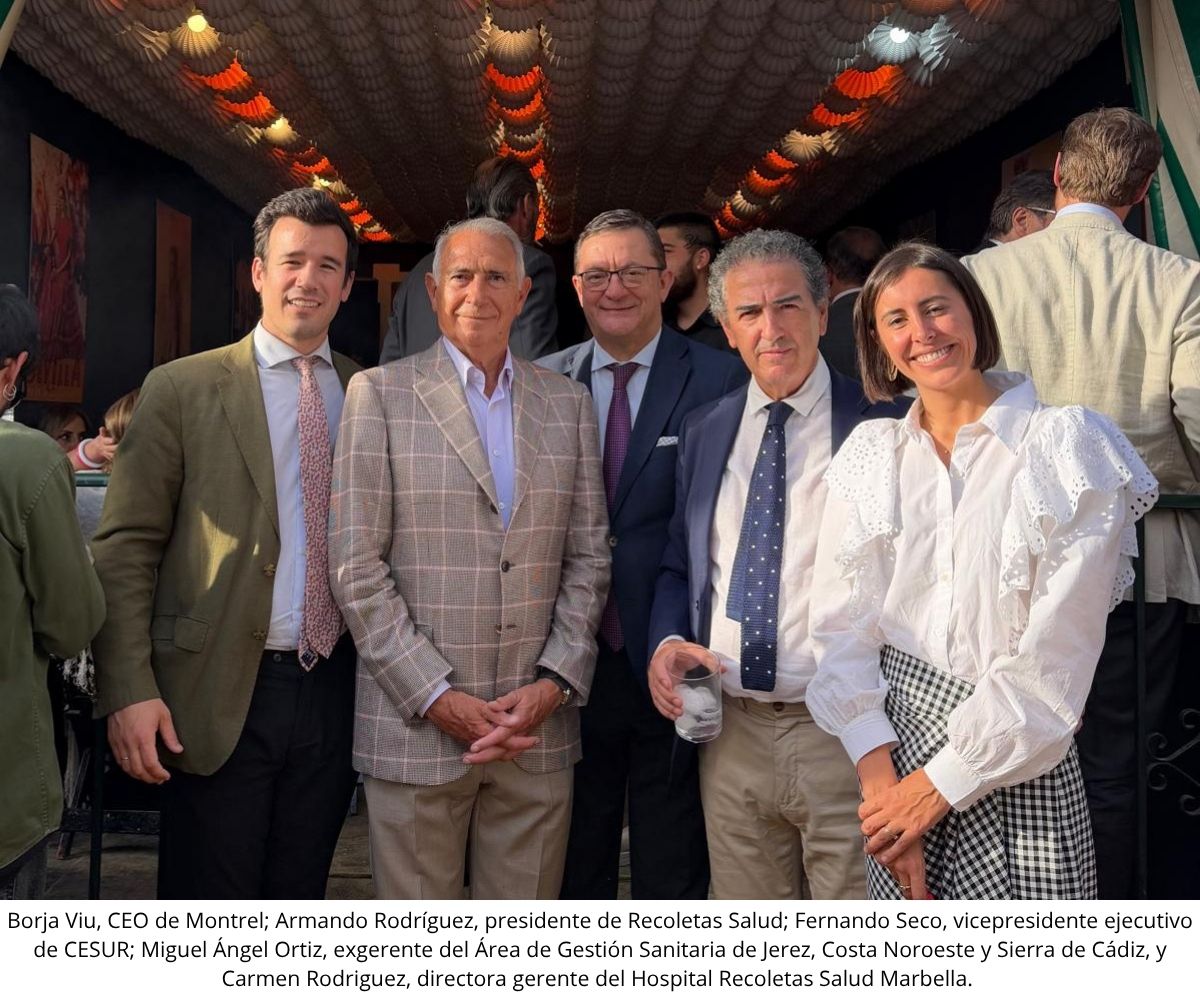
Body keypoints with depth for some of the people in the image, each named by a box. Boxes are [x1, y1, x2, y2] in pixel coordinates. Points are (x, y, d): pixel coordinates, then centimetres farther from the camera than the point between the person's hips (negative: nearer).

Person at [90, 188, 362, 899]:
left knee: (299, 899, 17)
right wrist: (129, 690, -12)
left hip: (334, 696, 3)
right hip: (219, 699, -2)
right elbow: (126, 548, -4)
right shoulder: (181, 389, -1)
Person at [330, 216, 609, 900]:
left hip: (540, 725, 3)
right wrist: (435, 696, -10)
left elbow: (589, 556, 10)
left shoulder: (569, 403, 11)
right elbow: (356, 566, -4)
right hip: (415, 726, -2)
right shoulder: (380, 394, 1)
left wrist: (555, 682, -3)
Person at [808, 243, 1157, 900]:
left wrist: (945, 782, -12)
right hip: (891, 737, 3)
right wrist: (879, 772, -12)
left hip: (1020, 766, -3)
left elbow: (1058, 650, -11)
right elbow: (842, 622, -1)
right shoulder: (870, 455, 5)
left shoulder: (1066, 445, -6)